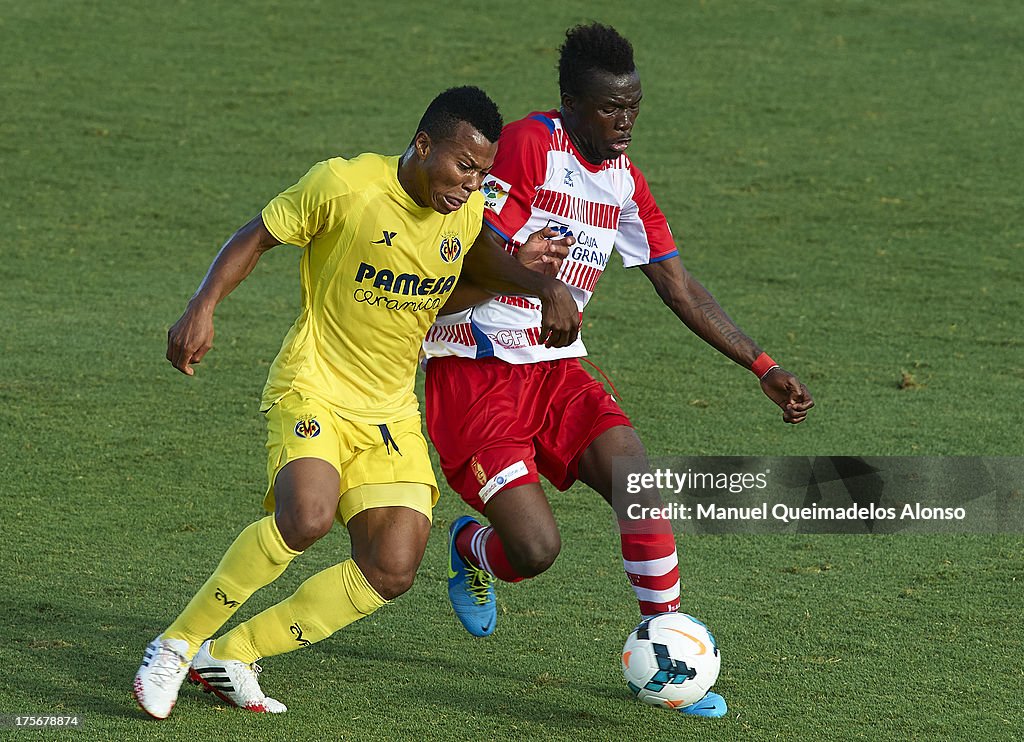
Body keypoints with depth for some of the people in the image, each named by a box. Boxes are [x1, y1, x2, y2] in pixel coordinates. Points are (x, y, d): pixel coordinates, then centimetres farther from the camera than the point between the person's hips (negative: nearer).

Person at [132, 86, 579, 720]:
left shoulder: (470, 209, 1)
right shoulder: (344, 185, -16)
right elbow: (257, 236, -5)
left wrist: (545, 286, 8)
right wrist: (204, 306, -19)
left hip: (391, 412, 6)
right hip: (312, 388, -6)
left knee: (391, 573, -7)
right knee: (307, 517, -33)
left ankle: (228, 657, 7)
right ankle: (176, 646, -16)